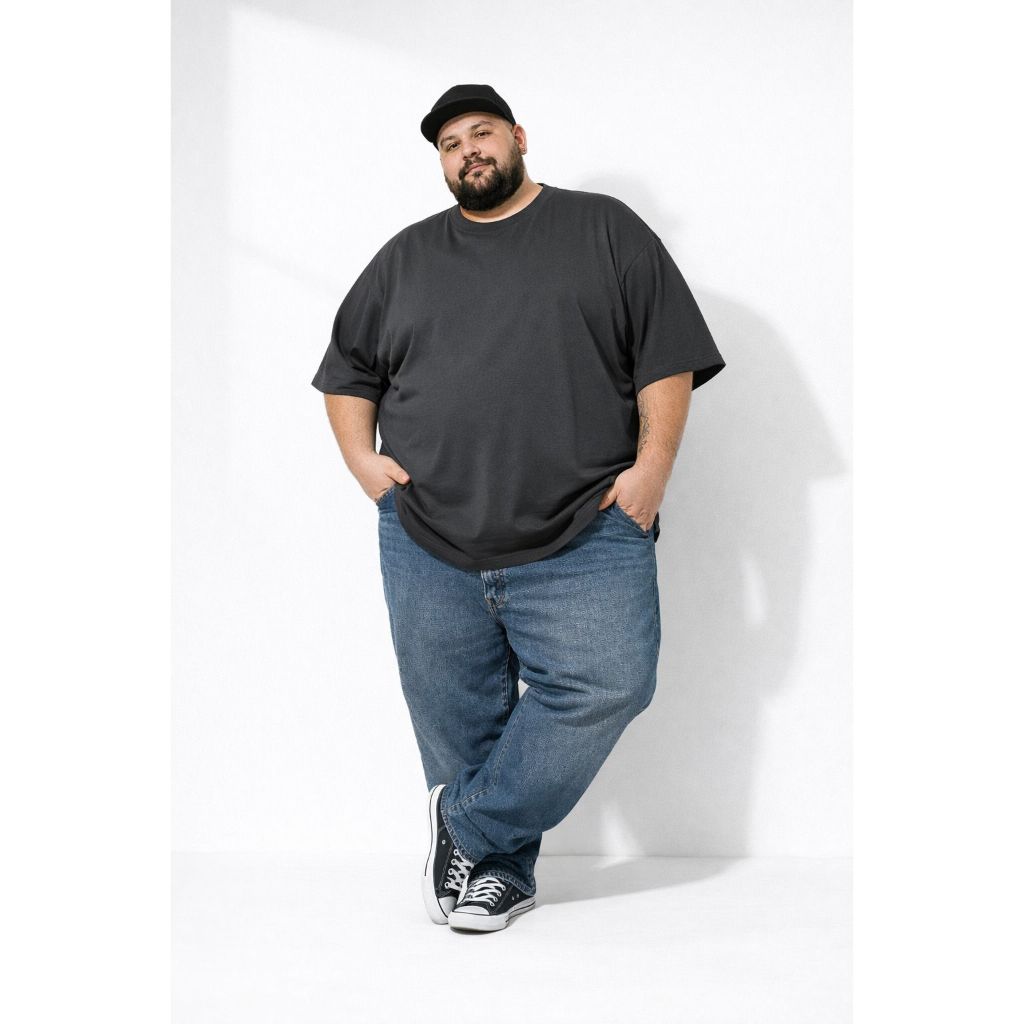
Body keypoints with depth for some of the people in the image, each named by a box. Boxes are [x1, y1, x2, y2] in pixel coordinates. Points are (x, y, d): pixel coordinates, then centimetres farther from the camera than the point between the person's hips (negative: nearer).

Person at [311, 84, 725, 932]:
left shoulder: (605, 231, 10)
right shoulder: (406, 257, 19)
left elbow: (667, 352, 4)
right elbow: (348, 367, 24)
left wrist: (654, 463, -6)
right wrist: (363, 458, 7)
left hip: (582, 540, -2)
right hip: (431, 542, 3)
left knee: (608, 682, -17)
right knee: (454, 716, 5)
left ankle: (466, 827, -2)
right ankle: (501, 868, 23)